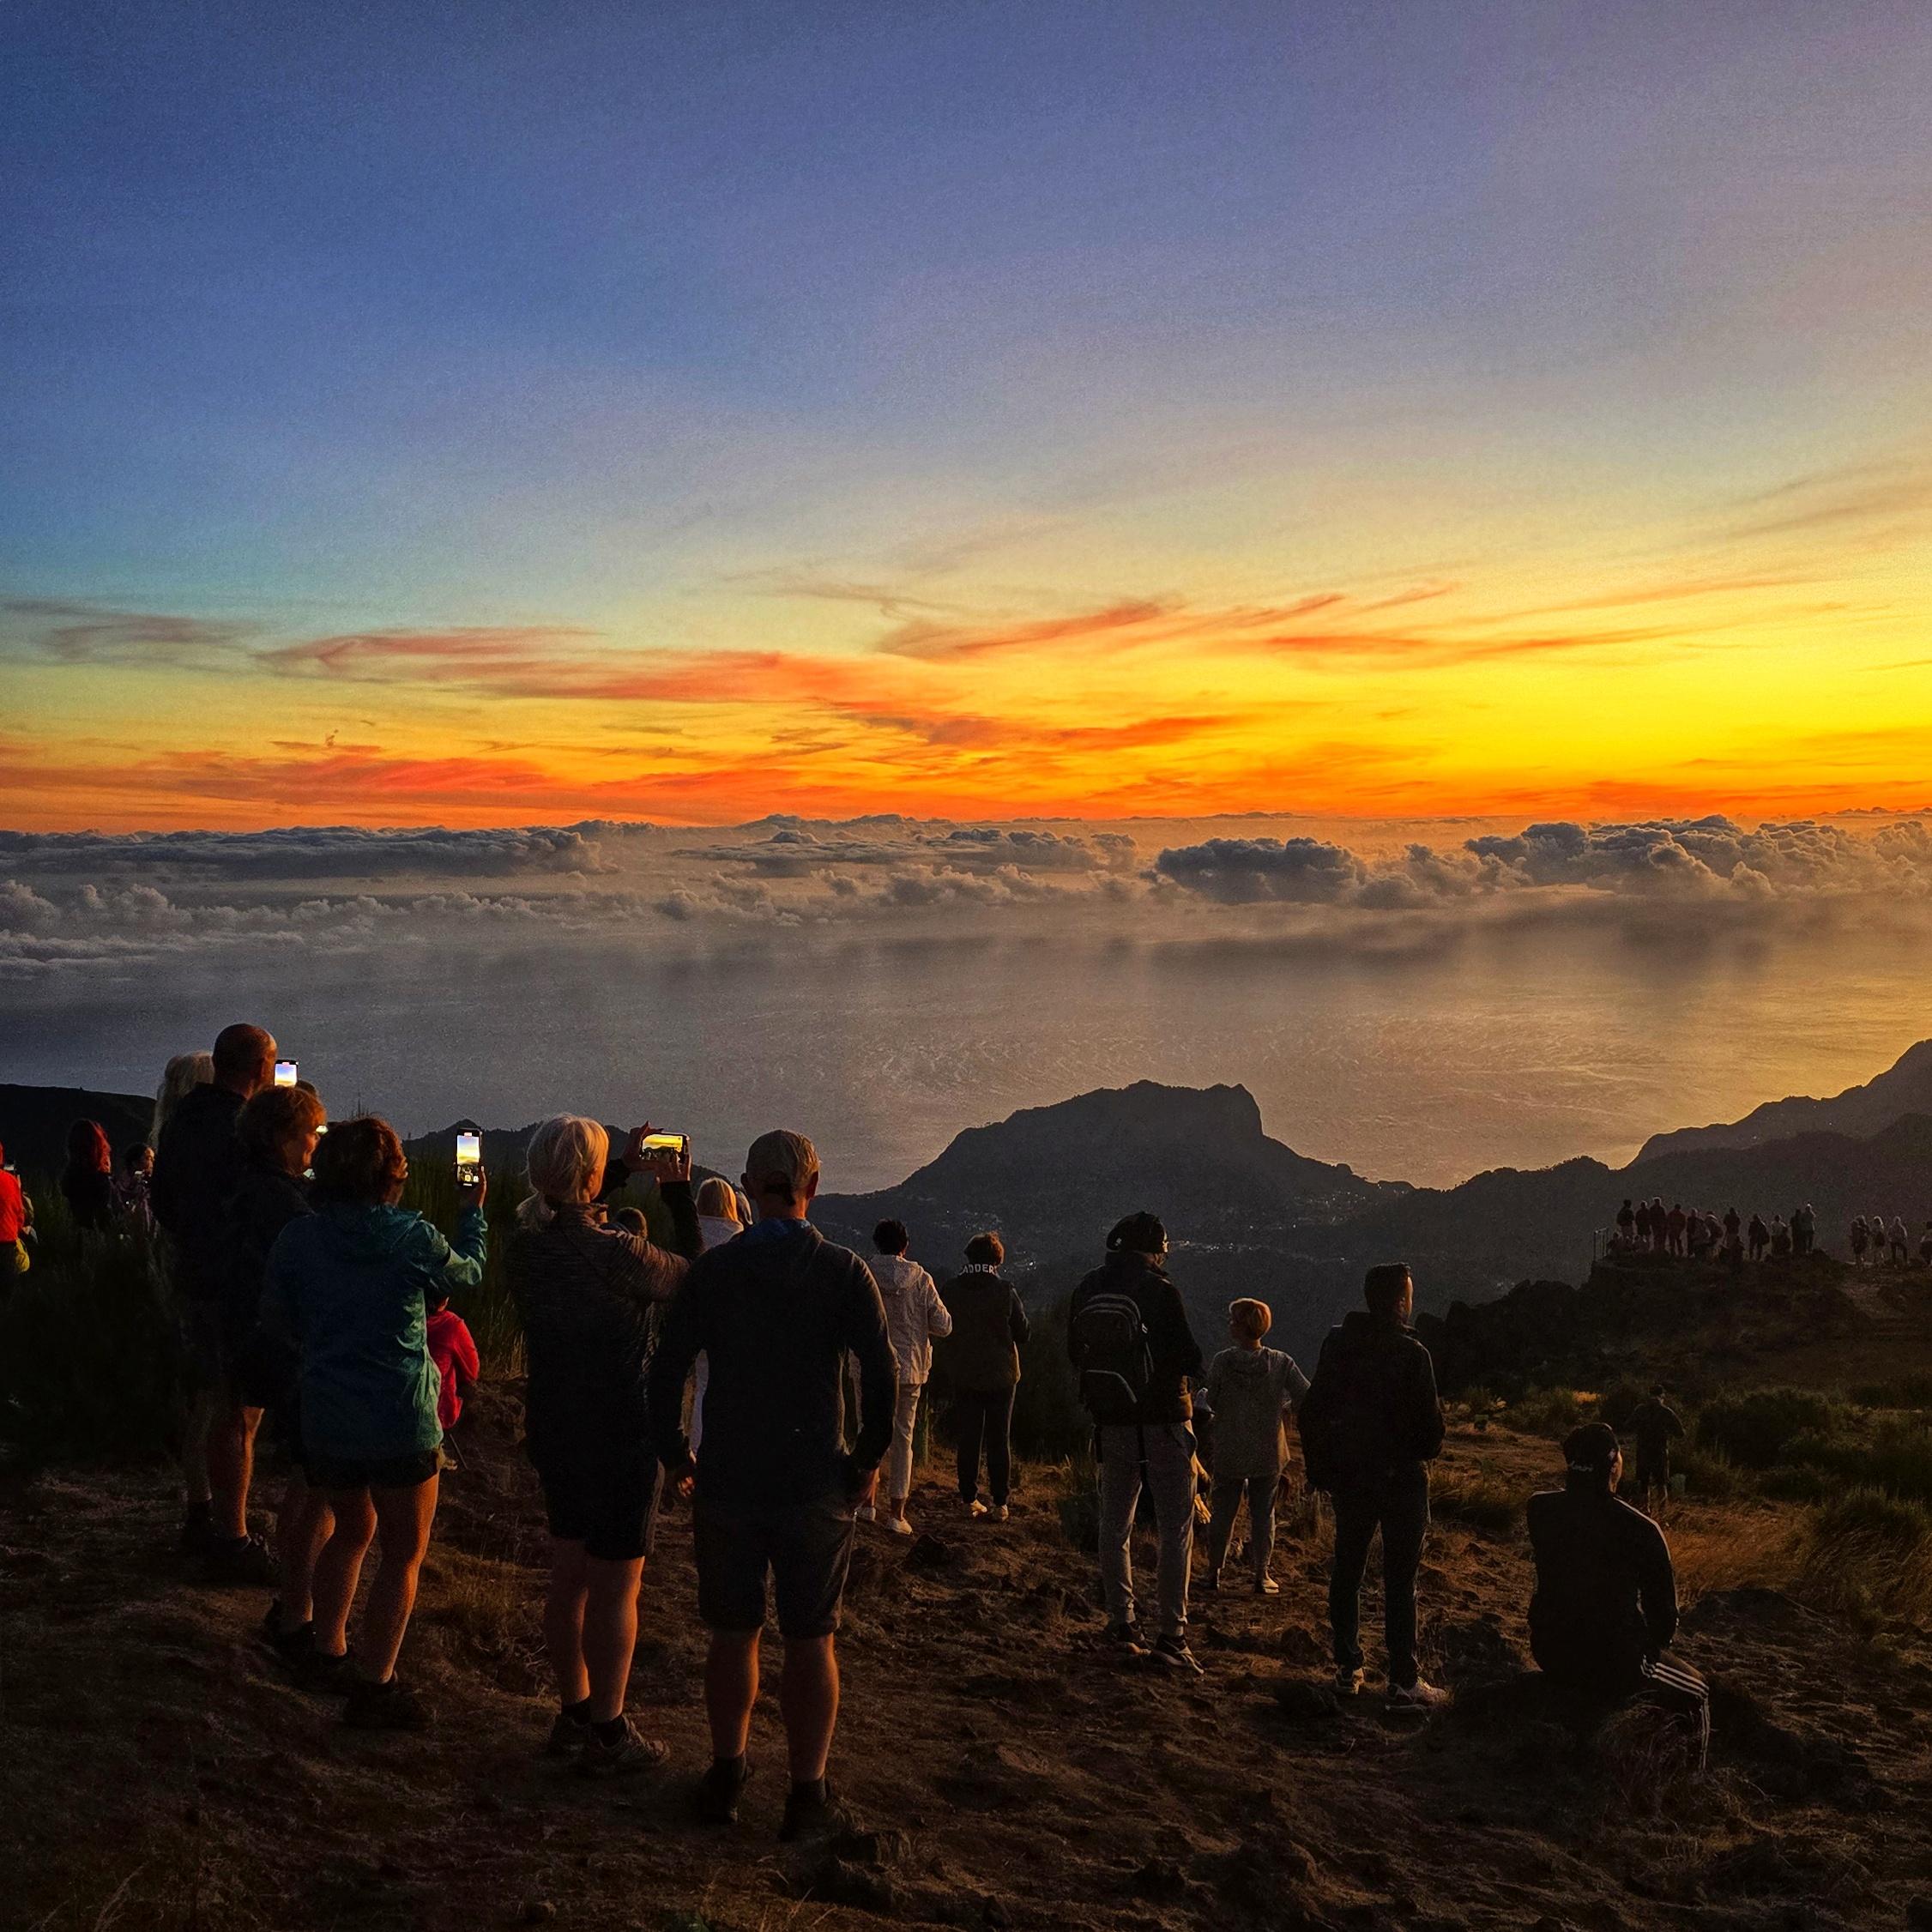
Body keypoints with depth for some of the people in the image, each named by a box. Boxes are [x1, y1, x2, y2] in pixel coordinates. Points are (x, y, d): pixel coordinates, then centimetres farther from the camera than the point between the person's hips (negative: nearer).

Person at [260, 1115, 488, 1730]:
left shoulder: (297, 1239, -5)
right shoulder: (413, 1236, -12)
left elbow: (276, 1321, 7)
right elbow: (468, 1273, 8)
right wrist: (474, 1213, 25)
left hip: (327, 1419, 4)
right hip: (403, 1421, -4)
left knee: (351, 1530, 26)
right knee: (403, 1552, 10)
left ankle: (329, 1655, 34)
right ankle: (375, 1686, 12)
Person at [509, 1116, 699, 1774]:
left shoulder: (527, 1245, -4)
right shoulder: (616, 1253, -25)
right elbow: (693, 1278, -8)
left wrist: (625, 1171, 16)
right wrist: (679, 1193, -2)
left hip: (554, 1430, 7)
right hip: (620, 1436, -7)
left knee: (569, 1577, 18)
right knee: (615, 1588, 5)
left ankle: (574, 1713, 31)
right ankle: (607, 1734, 15)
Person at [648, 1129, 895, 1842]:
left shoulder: (712, 1270, -1)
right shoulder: (844, 1271, -5)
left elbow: (666, 1371, -2)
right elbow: (880, 1373, -12)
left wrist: (675, 1455, 9)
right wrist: (869, 1459, -1)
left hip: (727, 1481, 2)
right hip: (816, 1485, -1)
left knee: (733, 1635, 14)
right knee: (811, 1642, 7)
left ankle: (726, 1775, 24)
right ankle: (807, 1796, 11)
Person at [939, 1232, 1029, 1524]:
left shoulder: (950, 1290, -6)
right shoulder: (1005, 1290, -12)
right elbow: (1023, 1333, -6)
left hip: (963, 1376, 2)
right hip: (1000, 1376, -1)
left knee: (968, 1439, 11)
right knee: (999, 1440, 8)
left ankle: (969, 1499, 13)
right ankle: (1000, 1503, 8)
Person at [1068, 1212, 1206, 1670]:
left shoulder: (1087, 1290, 2)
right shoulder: (1160, 1290, -14)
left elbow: (1076, 1353, 11)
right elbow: (1187, 1358, -15)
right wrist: (1191, 1365, 7)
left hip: (1112, 1422, 5)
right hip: (1164, 1423, -5)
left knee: (1115, 1527, 14)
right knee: (1176, 1530, 2)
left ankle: (1121, 1626, 17)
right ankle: (1172, 1635, -1)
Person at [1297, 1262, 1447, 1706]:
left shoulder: (1336, 1345, 1)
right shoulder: (1411, 1354, -16)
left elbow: (1312, 1411, 6)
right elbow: (1429, 1421, -14)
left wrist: (1319, 1470, 14)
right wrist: (1426, 1451, 9)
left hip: (1349, 1478, 5)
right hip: (1400, 1478, -5)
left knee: (1347, 1572, 13)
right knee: (1399, 1579, 1)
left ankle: (1348, 1669, 17)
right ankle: (1403, 1679, 5)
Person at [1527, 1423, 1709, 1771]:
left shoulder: (1539, 1509, -9)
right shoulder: (1640, 1530, -22)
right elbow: (1665, 1614, -11)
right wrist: (1653, 1648, 10)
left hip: (1549, 1651, 5)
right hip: (1616, 1667, -5)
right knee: (1694, 1696, 23)